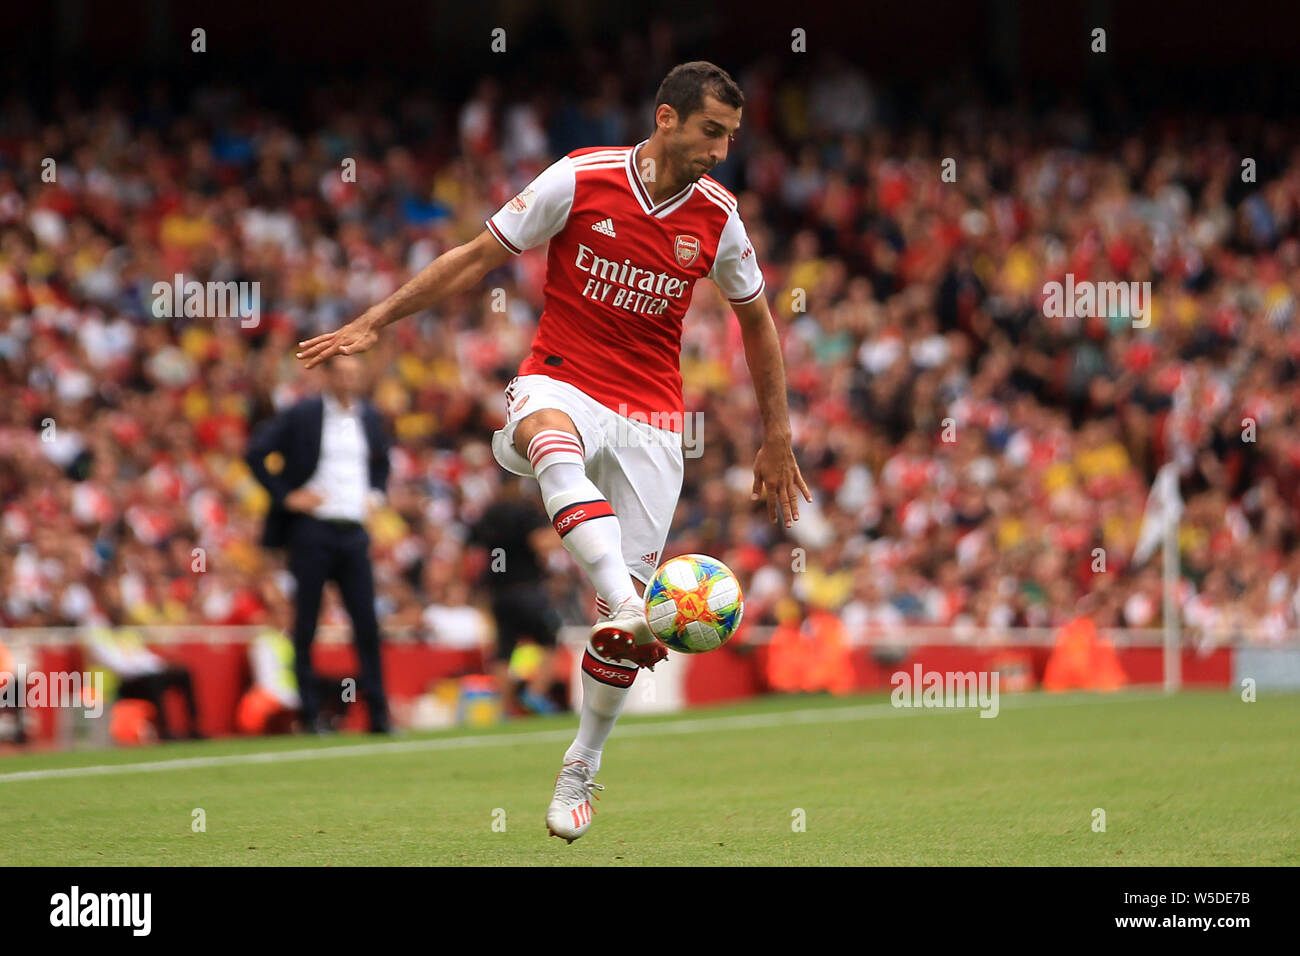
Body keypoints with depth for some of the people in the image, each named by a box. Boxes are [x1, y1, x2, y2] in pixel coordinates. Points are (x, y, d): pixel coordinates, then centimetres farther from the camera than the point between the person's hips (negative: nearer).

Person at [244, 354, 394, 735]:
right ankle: (311, 714, 5)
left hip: (354, 531, 4)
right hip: (312, 528, -4)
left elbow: (382, 461, 30)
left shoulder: (369, 416, 12)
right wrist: (285, 496, -10)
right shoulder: (302, 415, -4)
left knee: (367, 624, -1)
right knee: (305, 627, 0)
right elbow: (255, 452, -7)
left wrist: (374, 494, 14)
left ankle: (378, 713, 1)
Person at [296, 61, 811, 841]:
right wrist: (373, 324, -2)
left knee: (625, 606, -6)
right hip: (563, 382, -2)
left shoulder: (718, 218, 0)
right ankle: (628, 608, -58)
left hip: (651, 418, 2)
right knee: (549, 434, -42)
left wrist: (777, 441, 16)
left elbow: (756, 320, 15)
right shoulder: (580, 180, -9)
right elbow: (479, 258, -1)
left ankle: (581, 772, 15)